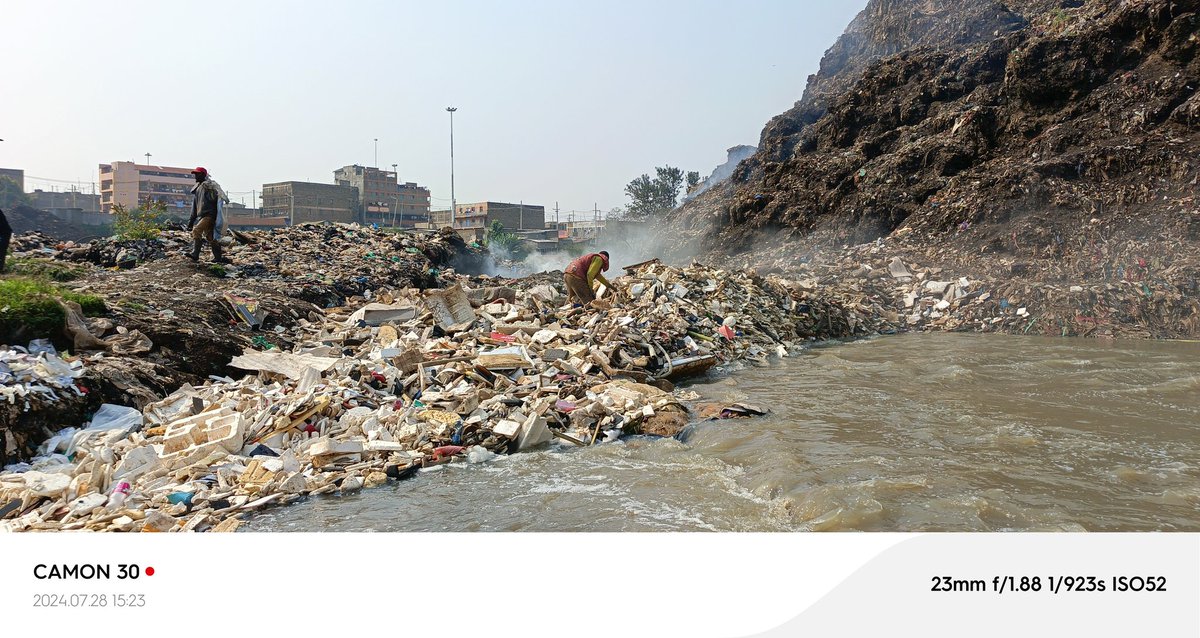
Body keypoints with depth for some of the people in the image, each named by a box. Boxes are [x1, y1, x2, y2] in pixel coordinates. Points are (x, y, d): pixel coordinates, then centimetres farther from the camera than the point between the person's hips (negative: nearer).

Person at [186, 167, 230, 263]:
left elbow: (218, 190, -20)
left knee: (196, 231, -20)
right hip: (202, 215, 9)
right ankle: (218, 257, 13)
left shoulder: (209, 185, -2)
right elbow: (194, 206, 26)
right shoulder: (196, 189, 21)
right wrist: (191, 220, 25)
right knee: (209, 236, 8)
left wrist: (224, 197, -41)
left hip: (209, 215, -9)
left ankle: (195, 254, -19)